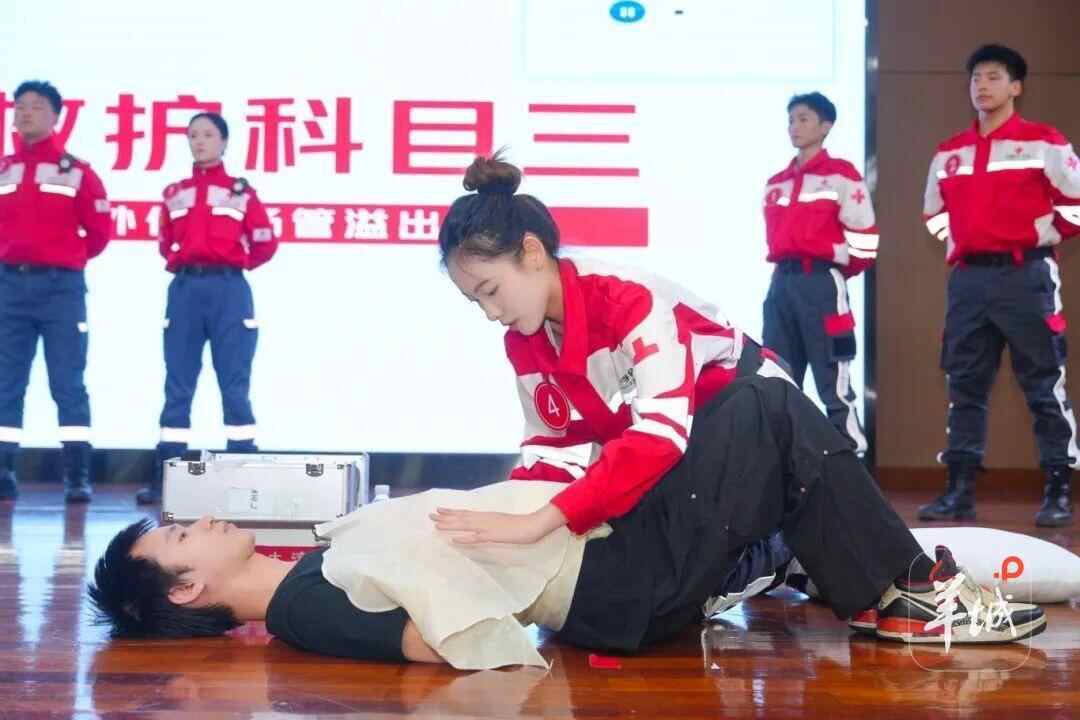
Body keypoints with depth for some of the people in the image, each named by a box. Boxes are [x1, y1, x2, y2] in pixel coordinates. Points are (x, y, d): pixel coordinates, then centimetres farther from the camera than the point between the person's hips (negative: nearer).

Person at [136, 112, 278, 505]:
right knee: (177, 384, 3)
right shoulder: (174, 193, 12)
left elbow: (265, 244, 6)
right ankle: (164, 478, 5)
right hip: (184, 290, 3)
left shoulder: (242, 191, 3)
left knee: (234, 384, -1)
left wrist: (232, 265, 9)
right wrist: (180, 263, 8)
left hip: (229, 290, -3)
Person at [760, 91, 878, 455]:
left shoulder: (841, 175, -3)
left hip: (821, 283, -7)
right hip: (781, 283, 7)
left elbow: (864, 241, -6)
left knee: (834, 384, -8)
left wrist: (829, 272, 3)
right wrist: (788, 273, 17)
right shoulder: (776, 183, 17)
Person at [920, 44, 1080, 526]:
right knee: (964, 388, 6)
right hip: (967, 279, 5)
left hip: (1024, 276, -5)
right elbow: (934, 210, 27)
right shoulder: (949, 152, 13)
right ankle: (960, 492, 12)